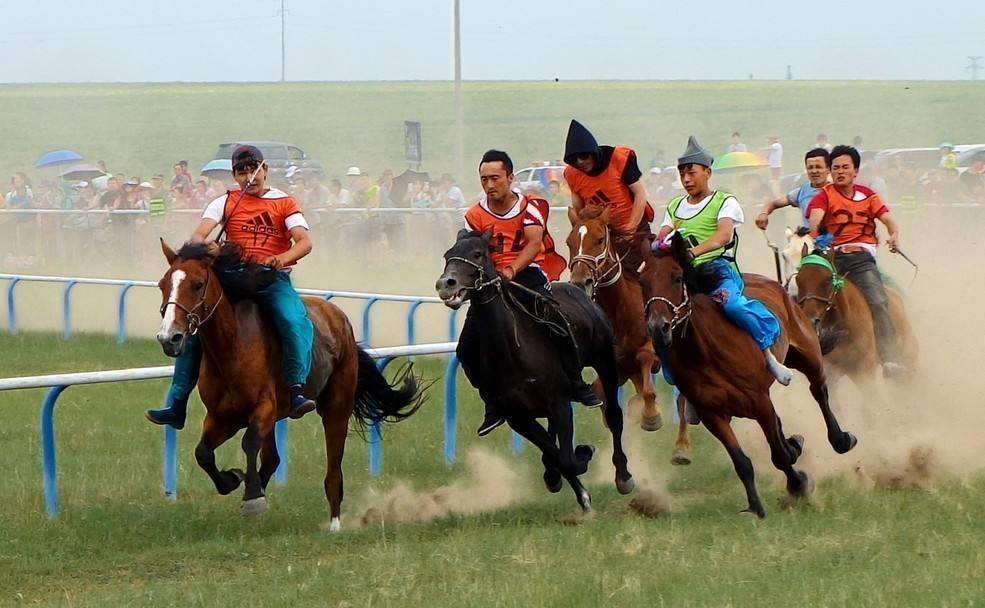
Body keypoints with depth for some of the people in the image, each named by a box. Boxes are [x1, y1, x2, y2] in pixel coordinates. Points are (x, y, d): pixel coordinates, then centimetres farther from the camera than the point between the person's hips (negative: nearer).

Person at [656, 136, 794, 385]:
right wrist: (660, 246, -17)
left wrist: (696, 250, -33)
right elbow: (661, 238, 11)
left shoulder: (725, 202, 6)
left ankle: (769, 356, -20)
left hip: (718, 267, -5)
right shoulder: (675, 207, 23)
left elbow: (724, 234, -13)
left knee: (732, 303, -35)